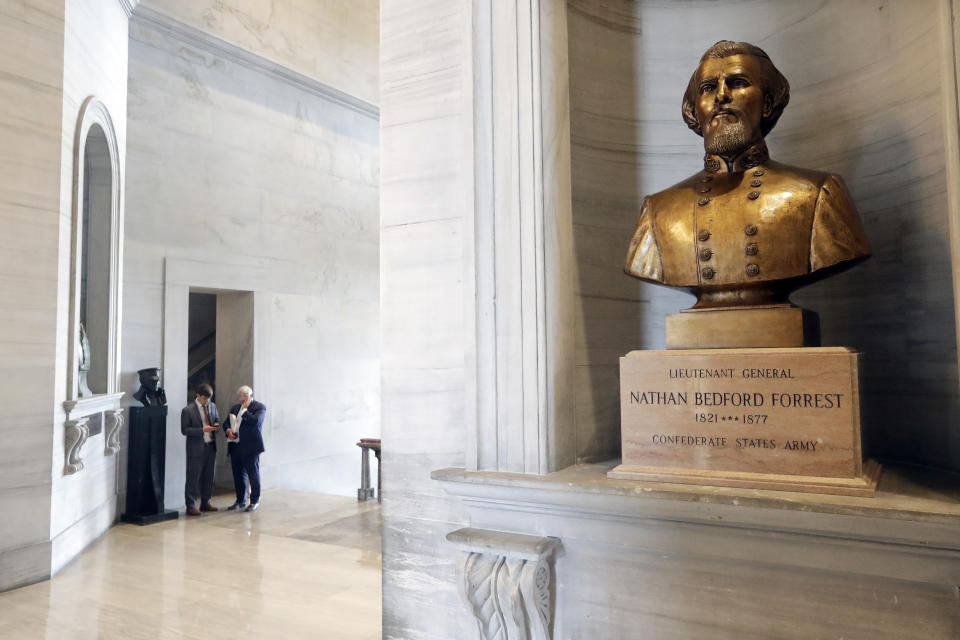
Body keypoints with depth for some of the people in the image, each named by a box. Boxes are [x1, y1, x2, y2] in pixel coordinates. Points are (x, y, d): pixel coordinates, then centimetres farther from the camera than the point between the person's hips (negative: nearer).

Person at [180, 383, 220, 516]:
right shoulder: (188, 410, -9)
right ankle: (190, 506, 10)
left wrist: (217, 425, -3)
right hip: (196, 448, -6)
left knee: (209, 476, 14)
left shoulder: (212, 406, 8)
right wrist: (202, 430, -21)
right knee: (193, 478, -1)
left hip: (211, 446, 6)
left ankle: (205, 503, 27)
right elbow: (184, 430, -11)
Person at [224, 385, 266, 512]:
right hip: (236, 447, 6)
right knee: (238, 475, 13)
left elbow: (255, 421, -21)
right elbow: (226, 423, 20)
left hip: (250, 447, -6)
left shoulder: (259, 407, -5)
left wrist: (245, 409, -13)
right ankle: (240, 501, 26)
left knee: (253, 474, 2)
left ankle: (255, 501, 12)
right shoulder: (235, 407, 16)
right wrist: (228, 430, -1)